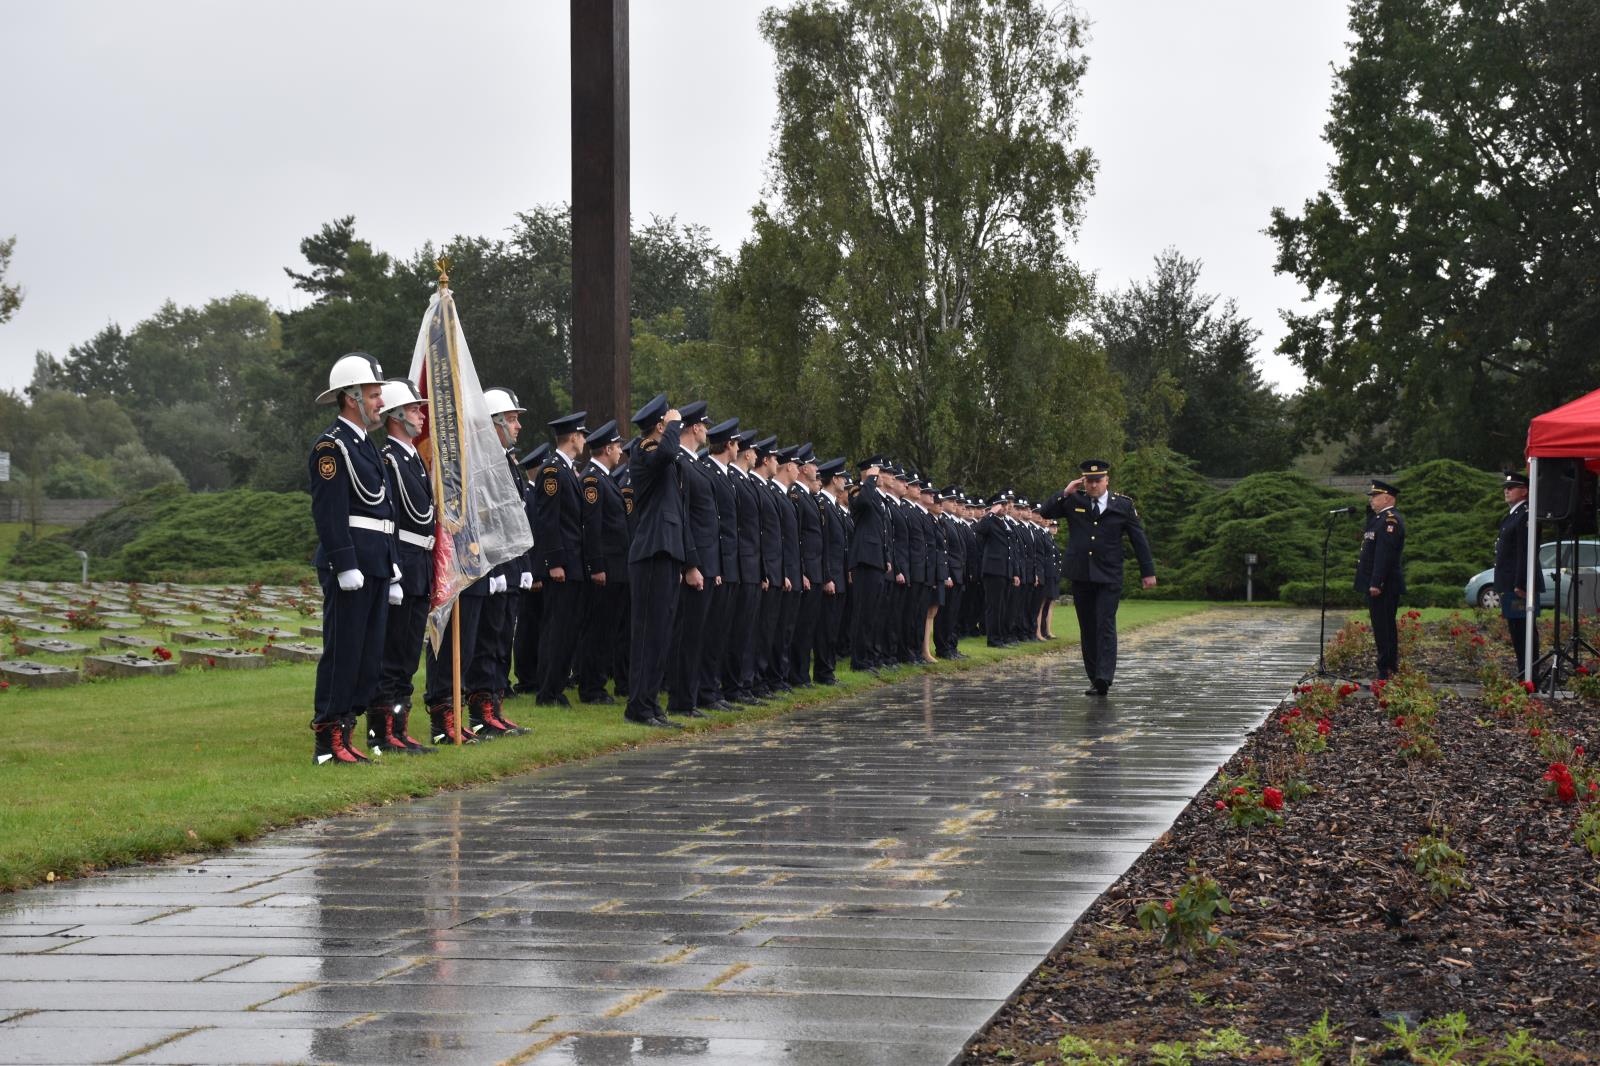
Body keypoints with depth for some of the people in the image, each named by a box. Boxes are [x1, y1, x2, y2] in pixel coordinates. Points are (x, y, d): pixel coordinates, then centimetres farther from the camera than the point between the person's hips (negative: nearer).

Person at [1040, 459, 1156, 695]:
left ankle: (1104, 678, -19)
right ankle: (1095, 678, 13)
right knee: (1087, 629, 7)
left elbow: (1139, 539, 5)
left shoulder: (1122, 504, 2)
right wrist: (1065, 492, -7)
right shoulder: (1073, 501, 6)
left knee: (1106, 627, -12)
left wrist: (1148, 571, 4)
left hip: (1109, 578, -3)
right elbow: (1045, 512, 3)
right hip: (1080, 576, 3)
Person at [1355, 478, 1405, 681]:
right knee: (1385, 627, 14)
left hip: (1383, 586, -11)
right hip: (1376, 583, 11)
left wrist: (1376, 584, -25)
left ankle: (1386, 670, -9)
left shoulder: (1390, 520, -15)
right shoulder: (1380, 518, 18)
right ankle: (1390, 669, 20)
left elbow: (1385, 554, -22)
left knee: (1383, 628, -10)